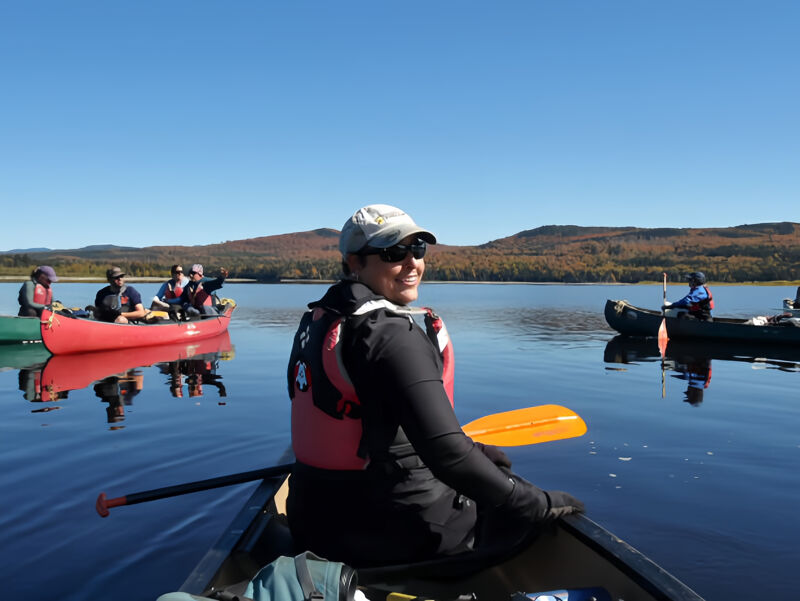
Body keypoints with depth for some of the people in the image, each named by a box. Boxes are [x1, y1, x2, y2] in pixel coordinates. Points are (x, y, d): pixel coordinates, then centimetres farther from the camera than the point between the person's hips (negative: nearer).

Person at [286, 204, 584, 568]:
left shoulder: (316, 321, 4)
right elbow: (447, 455, -30)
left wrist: (469, 450, 15)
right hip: (390, 534, -8)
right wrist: (537, 505, -17)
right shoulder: (391, 336, -24)